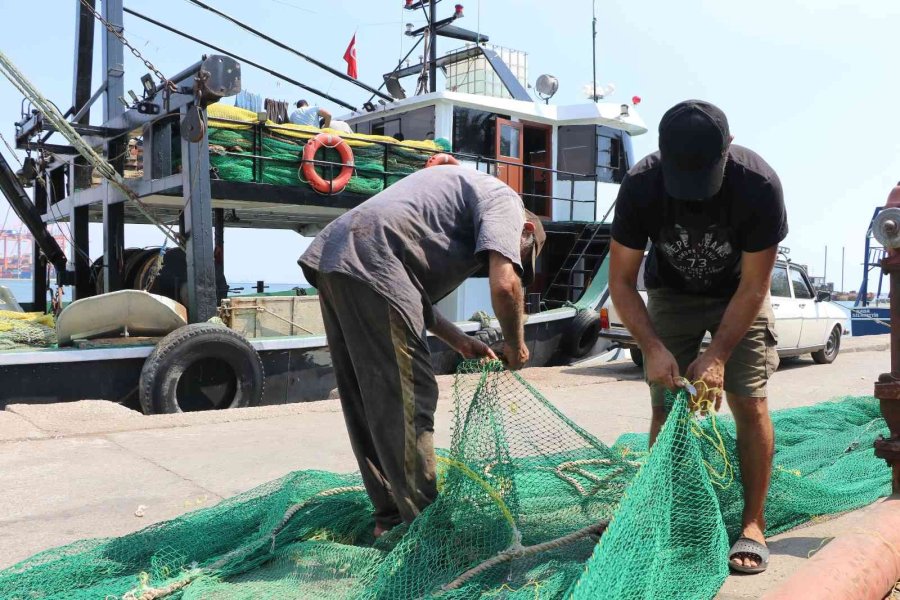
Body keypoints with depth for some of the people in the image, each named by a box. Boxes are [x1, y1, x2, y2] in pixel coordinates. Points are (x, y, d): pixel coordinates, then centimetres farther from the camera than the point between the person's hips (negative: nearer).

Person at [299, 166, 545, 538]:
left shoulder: (462, 187, 32)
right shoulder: (504, 200, 6)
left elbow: (418, 281, 28)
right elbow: (504, 284, -12)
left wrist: (459, 341, 23)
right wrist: (515, 345, 5)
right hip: (370, 265, -10)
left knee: (366, 403, 14)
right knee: (408, 402, -4)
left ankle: (391, 516, 25)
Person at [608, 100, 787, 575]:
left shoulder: (759, 185, -31)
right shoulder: (641, 186, -29)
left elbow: (753, 286, -23)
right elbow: (621, 280, -21)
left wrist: (718, 355, -29)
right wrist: (652, 348, -31)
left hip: (738, 293, -1)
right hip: (670, 294, 1)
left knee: (749, 402, -9)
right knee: (664, 406, -5)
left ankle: (753, 525, 1)